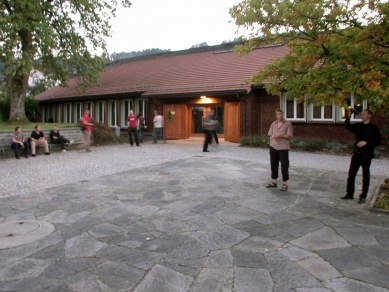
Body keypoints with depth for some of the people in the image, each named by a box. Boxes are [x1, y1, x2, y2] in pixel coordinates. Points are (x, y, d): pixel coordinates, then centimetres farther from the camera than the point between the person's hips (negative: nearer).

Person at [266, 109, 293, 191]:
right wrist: (271, 145, 6)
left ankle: (285, 184, 9)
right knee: (273, 165, 10)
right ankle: (274, 182, 23)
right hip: (273, 147, 5)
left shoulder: (288, 123, -3)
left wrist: (280, 135, -17)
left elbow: (289, 136, -7)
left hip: (283, 148, -5)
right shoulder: (273, 124, 11)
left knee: (284, 166, 0)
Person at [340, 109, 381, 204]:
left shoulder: (374, 128, -1)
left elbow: (378, 141, -5)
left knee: (365, 176, 3)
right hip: (356, 154, 4)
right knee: (351, 174, 6)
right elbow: (347, 126, -2)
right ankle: (349, 194, 17)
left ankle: (363, 197, 12)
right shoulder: (358, 126, 10)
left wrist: (366, 143, -18)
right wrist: (349, 115, -14)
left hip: (366, 155, -4)